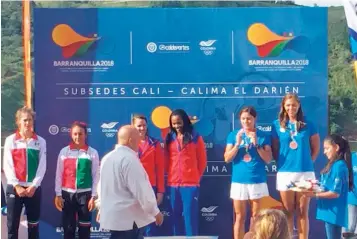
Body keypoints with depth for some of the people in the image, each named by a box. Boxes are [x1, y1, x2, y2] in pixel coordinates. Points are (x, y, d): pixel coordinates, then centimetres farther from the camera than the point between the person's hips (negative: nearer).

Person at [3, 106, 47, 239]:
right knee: (13, 224, 3)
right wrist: (16, 186, -12)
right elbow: (7, 166, -3)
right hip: (14, 188, -1)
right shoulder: (10, 140, 1)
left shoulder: (40, 141, 4)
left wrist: (34, 186, -11)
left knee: (33, 224, 8)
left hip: (34, 188, 1)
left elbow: (42, 166, -1)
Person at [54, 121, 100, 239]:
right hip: (67, 194, 1)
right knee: (68, 228, 7)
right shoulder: (64, 151, 2)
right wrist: (58, 195, 1)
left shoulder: (92, 152, -1)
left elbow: (96, 176, 0)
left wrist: (93, 196, -3)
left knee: (84, 228, 6)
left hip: (85, 194, -1)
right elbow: (59, 174, 4)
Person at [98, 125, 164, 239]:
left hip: (112, 215, 9)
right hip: (128, 217, -9)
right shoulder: (129, 159, -18)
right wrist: (156, 212, -9)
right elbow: (141, 189, -19)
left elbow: (102, 185, 18)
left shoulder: (107, 158, 10)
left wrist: (102, 207, 28)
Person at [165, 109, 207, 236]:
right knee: (175, 218, 8)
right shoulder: (169, 138, 9)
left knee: (190, 217, -4)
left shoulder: (196, 138, -1)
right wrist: (171, 176, 9)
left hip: (190, 184, -3)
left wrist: (196, 177, 8)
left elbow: (202, 161, 5)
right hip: (173, 184, 4)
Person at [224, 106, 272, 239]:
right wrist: (237, 144, -12)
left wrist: (256, 144, -13)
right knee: (240, 217, 5)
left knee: (256, 217, 7)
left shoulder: (263, 136, 2)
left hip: (258, 181, 0)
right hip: (239, 181, 0)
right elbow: (227, 158, 0)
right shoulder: (233, 135, 4)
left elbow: (268, 159, -2)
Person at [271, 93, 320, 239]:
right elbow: (274, 149, 9)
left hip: (305, 172, 0)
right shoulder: (277, 125, 4)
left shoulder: (308, 125, 3)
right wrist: (281, 163, 1)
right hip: (284, 173, 0)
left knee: (302, 212, 5)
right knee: (288, 212, 8)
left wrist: (307, 162, 4)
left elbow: (316, 148, 10)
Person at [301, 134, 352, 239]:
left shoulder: (339, 166, -17)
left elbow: (335, 193, -21)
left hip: (334, 212, -9)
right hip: (329, 211, 9)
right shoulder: (334, 165, 11)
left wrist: (314, 194, -20)